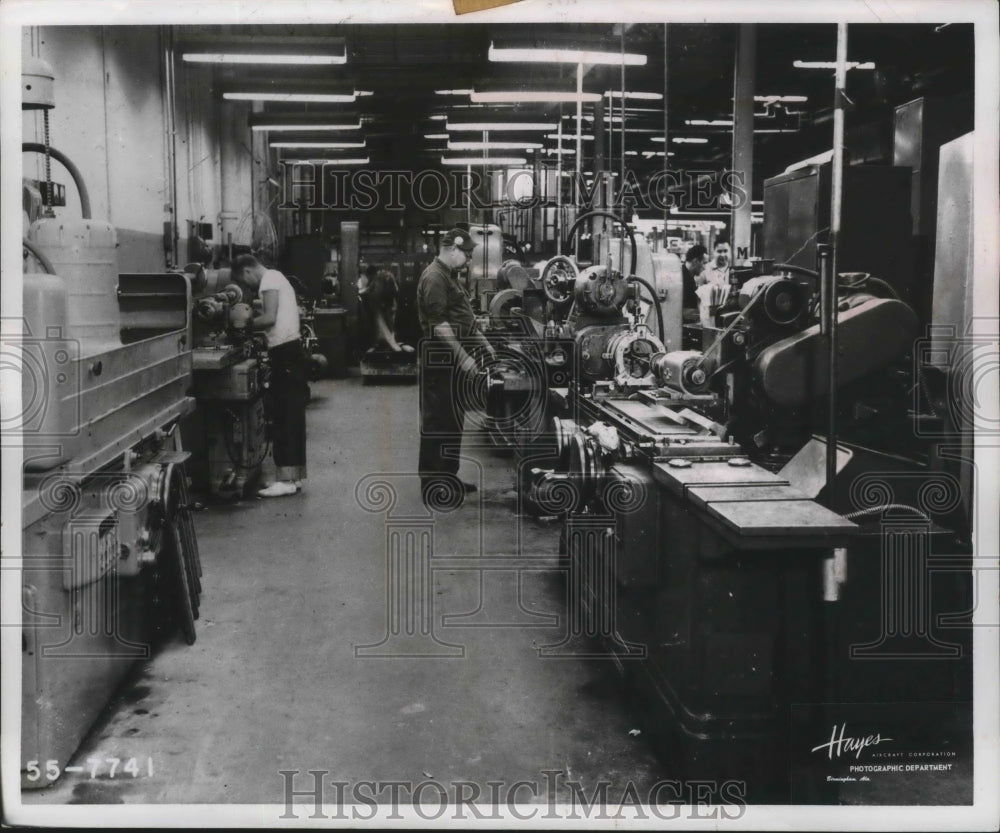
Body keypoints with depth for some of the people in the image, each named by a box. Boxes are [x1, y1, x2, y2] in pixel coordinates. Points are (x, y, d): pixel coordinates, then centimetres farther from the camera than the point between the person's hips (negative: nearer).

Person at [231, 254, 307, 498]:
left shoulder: (268, 280, -9)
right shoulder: (276, 278, 22)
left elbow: (270, 318, -19)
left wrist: (247, 323, -6)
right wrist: (253, 324, 9)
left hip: (285, 352, -10)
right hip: (290, 350, 10)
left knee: (284, 416, -8)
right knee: (292, 416, 13)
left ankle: (286, 479, -5)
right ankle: (295, 476, 18)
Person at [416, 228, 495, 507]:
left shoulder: (449, 276, 19)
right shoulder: (434, 278, -15)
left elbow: (463, 318, 26)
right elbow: (439, 324, -22)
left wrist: (483, 343, 21)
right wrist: (464, 357, -22)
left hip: (454, 361, 11)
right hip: (441, 361, -11)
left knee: (452, 421, 16)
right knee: (438, 423, -5)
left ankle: (447, 478, 25)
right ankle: (432, 487, 1)